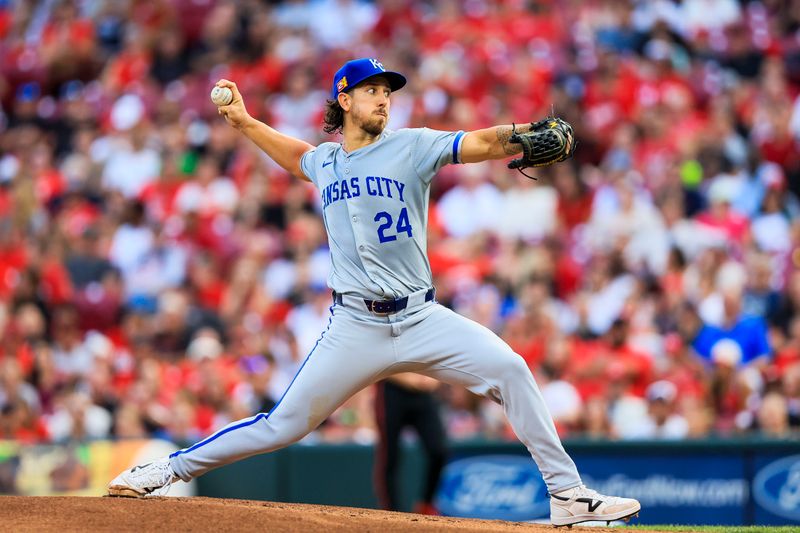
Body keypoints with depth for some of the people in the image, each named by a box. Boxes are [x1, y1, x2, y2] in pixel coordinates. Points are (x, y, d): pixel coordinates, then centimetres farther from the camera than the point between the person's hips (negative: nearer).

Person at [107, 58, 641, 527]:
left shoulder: (412, 146, 1)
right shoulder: (324, 160, 11)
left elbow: (482, 143, -15)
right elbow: (297, 156, 37)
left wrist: (531, 135, -33)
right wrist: (244, 122, 29)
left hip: (422, 319, -1)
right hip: (355, 328, 1)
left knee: (510, 370, -20)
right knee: (285, 424, -2)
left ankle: (567, 495, -13)